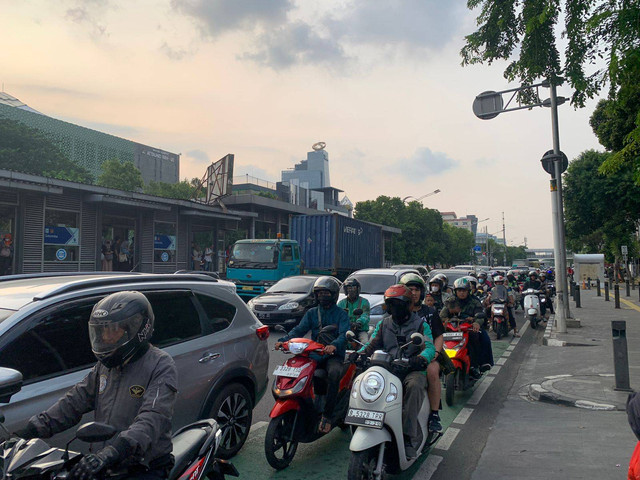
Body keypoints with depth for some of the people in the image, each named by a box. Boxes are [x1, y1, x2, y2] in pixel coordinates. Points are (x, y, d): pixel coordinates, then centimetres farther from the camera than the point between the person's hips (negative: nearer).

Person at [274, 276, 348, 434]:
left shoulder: (341, 314, 4)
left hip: (333, 355, -4)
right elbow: (299, 329, 4)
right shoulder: (312, 313, 17)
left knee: (334, 373, -35)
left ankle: (327, 415, -27)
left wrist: (334, 345, -36)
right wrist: (284, 341, -15)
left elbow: (344, 334, -13)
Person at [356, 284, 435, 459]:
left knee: (414, 386, -37)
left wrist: (421, 358, -29)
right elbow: (372, 343, 11)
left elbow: (430, 347, -6)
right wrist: (359, 353, -11)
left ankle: (409, 437, -33)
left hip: (413, 370, -3)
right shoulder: (384, 324, 17)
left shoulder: (420, 324, 6)